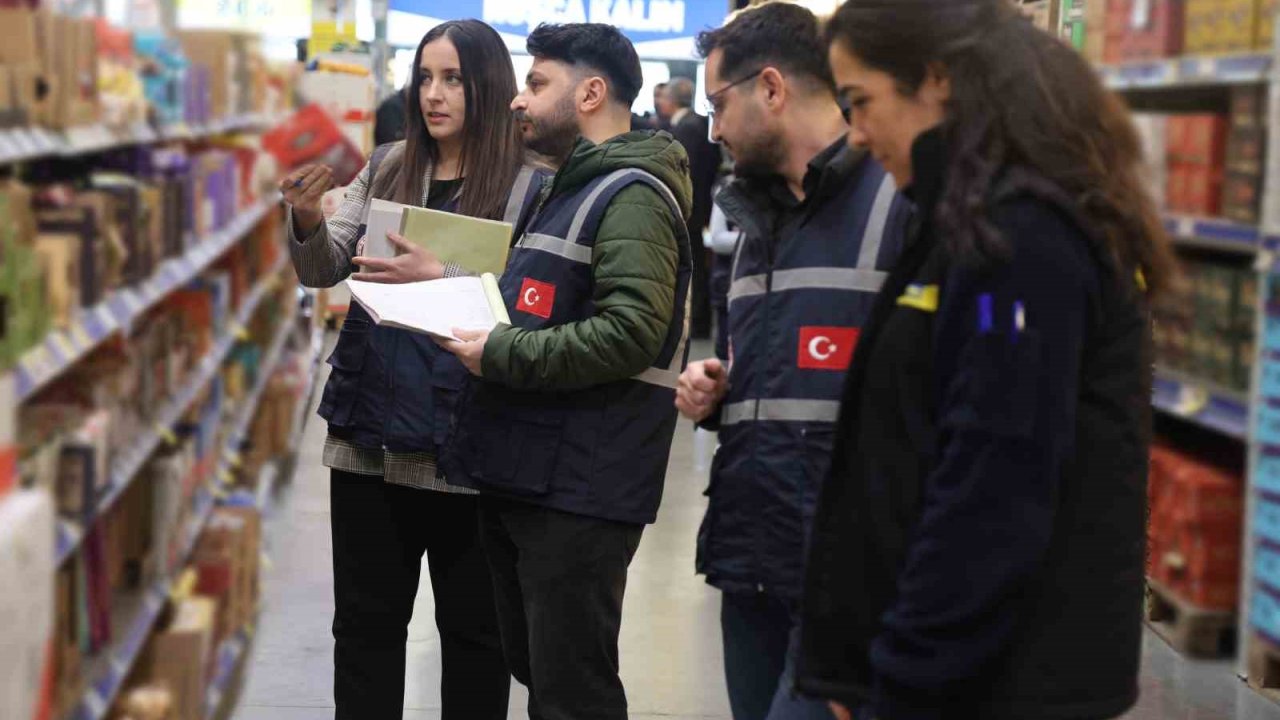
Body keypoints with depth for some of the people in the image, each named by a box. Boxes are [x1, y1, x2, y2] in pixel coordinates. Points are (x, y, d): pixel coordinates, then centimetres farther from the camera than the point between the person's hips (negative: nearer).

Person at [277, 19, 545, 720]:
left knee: (473, 629, 9)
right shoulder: (385, 169, 9)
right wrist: (307, 219, -17)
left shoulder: (530, 186, -7)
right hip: (369, 435, 4)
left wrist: (441, 276, -26)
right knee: (364, 623, 13)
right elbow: (323, 271, 4)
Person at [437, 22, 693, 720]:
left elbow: (630, 333, -25)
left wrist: (499, 354, -20)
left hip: (578, 490, -10)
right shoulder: (567, 189, 20)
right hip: (520, 478, 10)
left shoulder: (632, 197, -13)